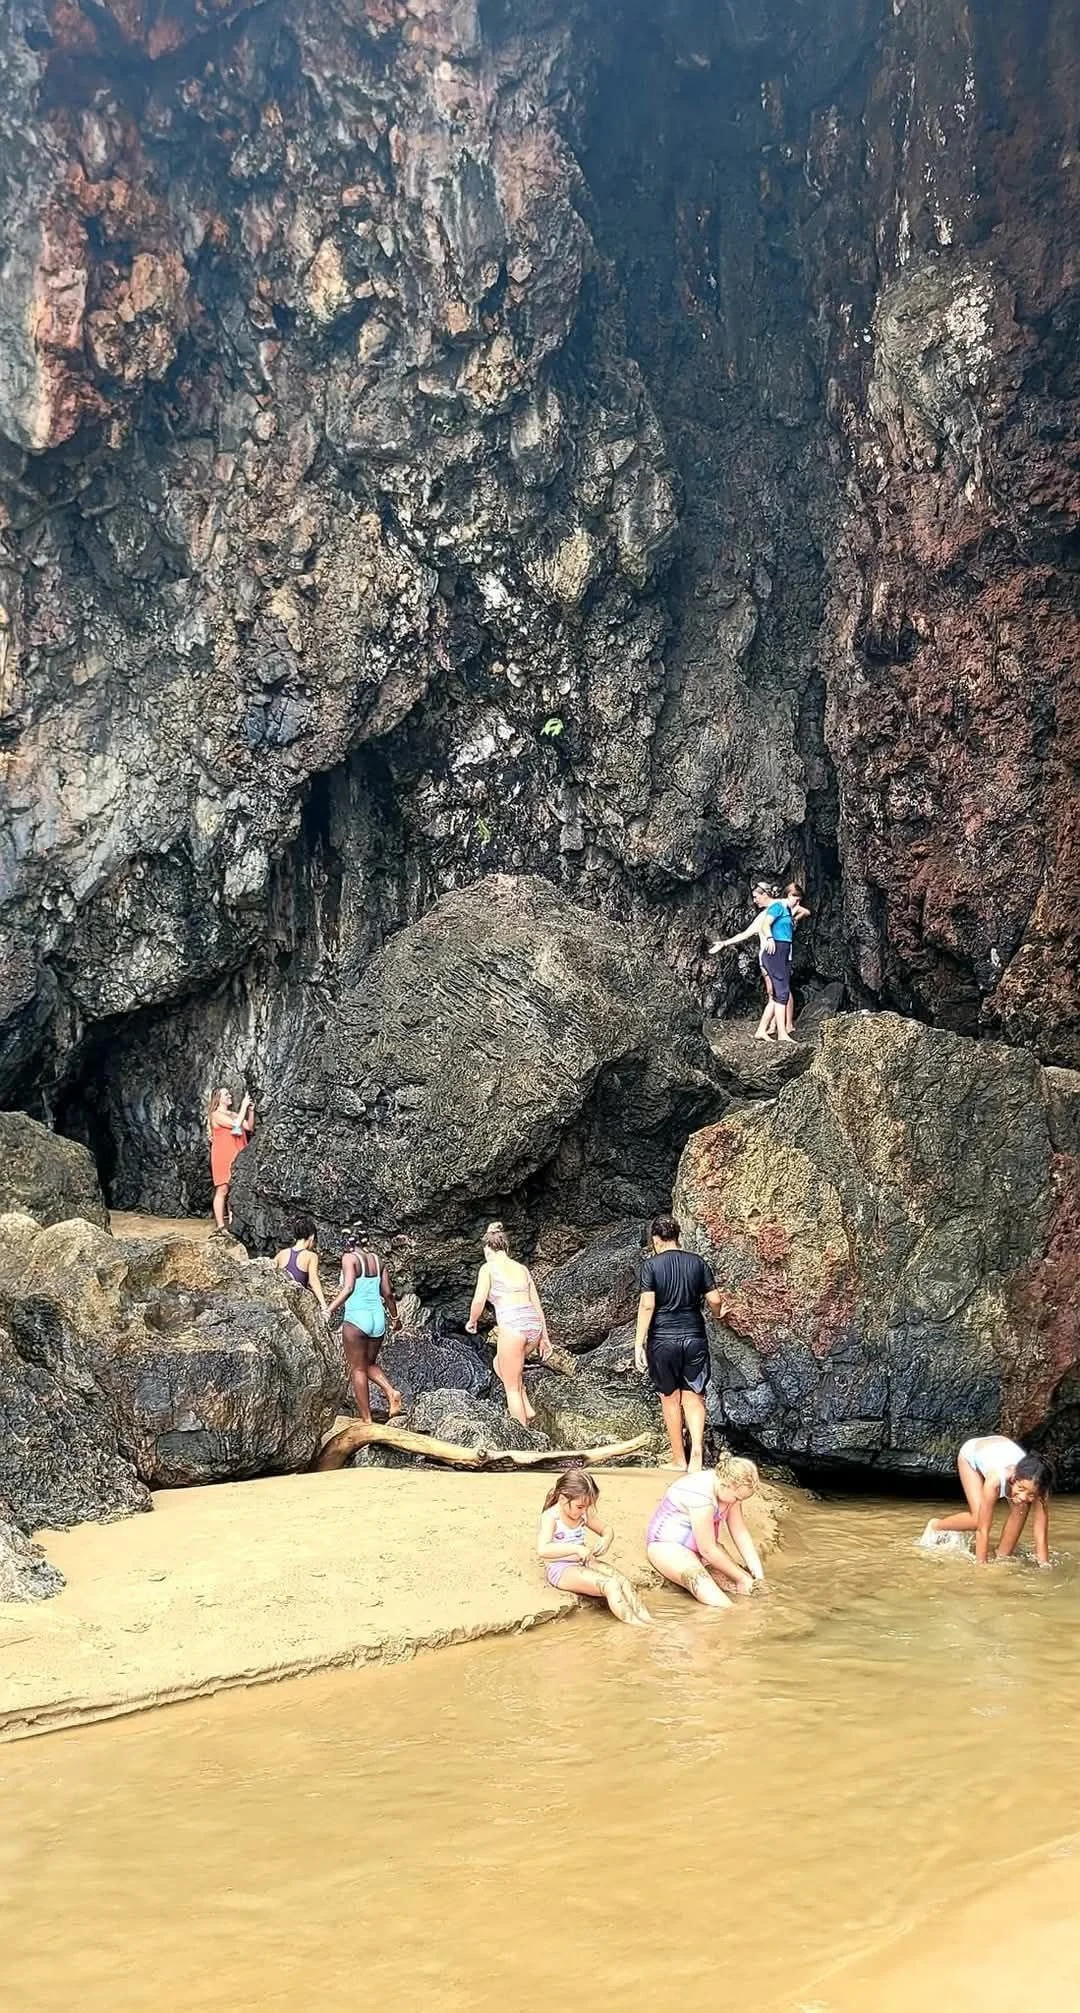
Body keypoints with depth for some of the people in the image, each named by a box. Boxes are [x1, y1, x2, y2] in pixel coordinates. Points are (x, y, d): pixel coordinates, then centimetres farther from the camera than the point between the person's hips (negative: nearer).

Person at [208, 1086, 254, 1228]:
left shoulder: (234, 1114, 18)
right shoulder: (216, 1114, -6)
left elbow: (249, 1127, 15)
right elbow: (236, 1124, -17)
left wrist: (251, 1110, 5)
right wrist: (244, 1106, -10)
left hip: (237, 1157, 7)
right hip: (223, 1156, -7)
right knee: (222, 1190, -8)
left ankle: (232, 1223, 8)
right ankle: (221, 1226, -9)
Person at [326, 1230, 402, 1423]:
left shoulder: (349, 1258, -7)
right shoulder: (377, 1259, 9)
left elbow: (348, 1288, -20)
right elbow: (387, 1293, 12)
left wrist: (329, 1310, -24)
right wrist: (395, 1316, 26)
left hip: (356, 1318, -6)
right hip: (378, 1317, 6)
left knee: (358, 1369, 5)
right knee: (370, 1364, 23)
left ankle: (366, 1419, 5)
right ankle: (391, 1392, -1)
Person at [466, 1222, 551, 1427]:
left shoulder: (488, 1267, 4)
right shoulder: (522, 1269, 20)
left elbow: (479, 1301, -6)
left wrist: (472, 1321, 13)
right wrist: (544, 1336, 27)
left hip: (512, 1325, -6)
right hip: (534, 1324, 6)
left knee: (512, 1388, 8)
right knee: (499, 1363, 29)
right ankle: (527, 1411, 20)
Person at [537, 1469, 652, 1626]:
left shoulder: (584, 1514, 5)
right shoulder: (550, 1517, -17)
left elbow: (606, 1529, 19)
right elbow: (543, 1550, -33)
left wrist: (606, 1538, -7)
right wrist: (576, 1548, -34)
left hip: (584, 1563, 7)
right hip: (561, 1570, -7)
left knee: (623, 1581, -17)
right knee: (610, 1586, -27)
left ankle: (647, 1619, -22)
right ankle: (635, 1625, -31)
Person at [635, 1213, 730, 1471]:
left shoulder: (651, 1265, -6)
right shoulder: (697, 1262, 2)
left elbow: (647, 1305, -13)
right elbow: (715, 1300, 1)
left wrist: (639, 1343, -10)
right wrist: (719, 1313, 25)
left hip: (663, 1339, -2)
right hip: (694, 1338, 2)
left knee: (670, 1398, 11)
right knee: (693, 1397, 7)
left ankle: (679, 1460, 17)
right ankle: (697, 1449, -16)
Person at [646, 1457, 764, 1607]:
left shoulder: (729, 1489, -5)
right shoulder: (701, 1495, -31)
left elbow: (741, 1533, 0)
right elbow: (708, 1550, -26)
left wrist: (759, 1576, -7)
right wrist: (741, 1578, -15)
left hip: (698, 1545, 9)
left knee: (752, 1588, -10)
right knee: (721, 1605, -29)